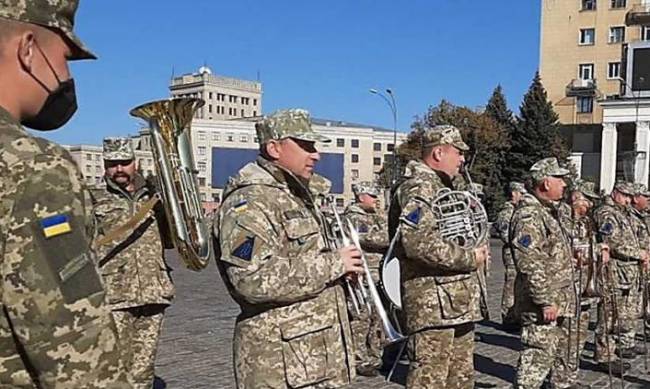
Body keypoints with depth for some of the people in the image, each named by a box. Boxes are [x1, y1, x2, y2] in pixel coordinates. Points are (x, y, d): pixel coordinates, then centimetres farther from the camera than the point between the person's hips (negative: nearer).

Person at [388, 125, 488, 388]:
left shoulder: (443, 187, 19)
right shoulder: (419, 188, -15)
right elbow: (419, 242, -29)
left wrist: (476, 252, 11)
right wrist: (469, 258, -18)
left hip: (459, 302, 11)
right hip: (434, 304, -11)